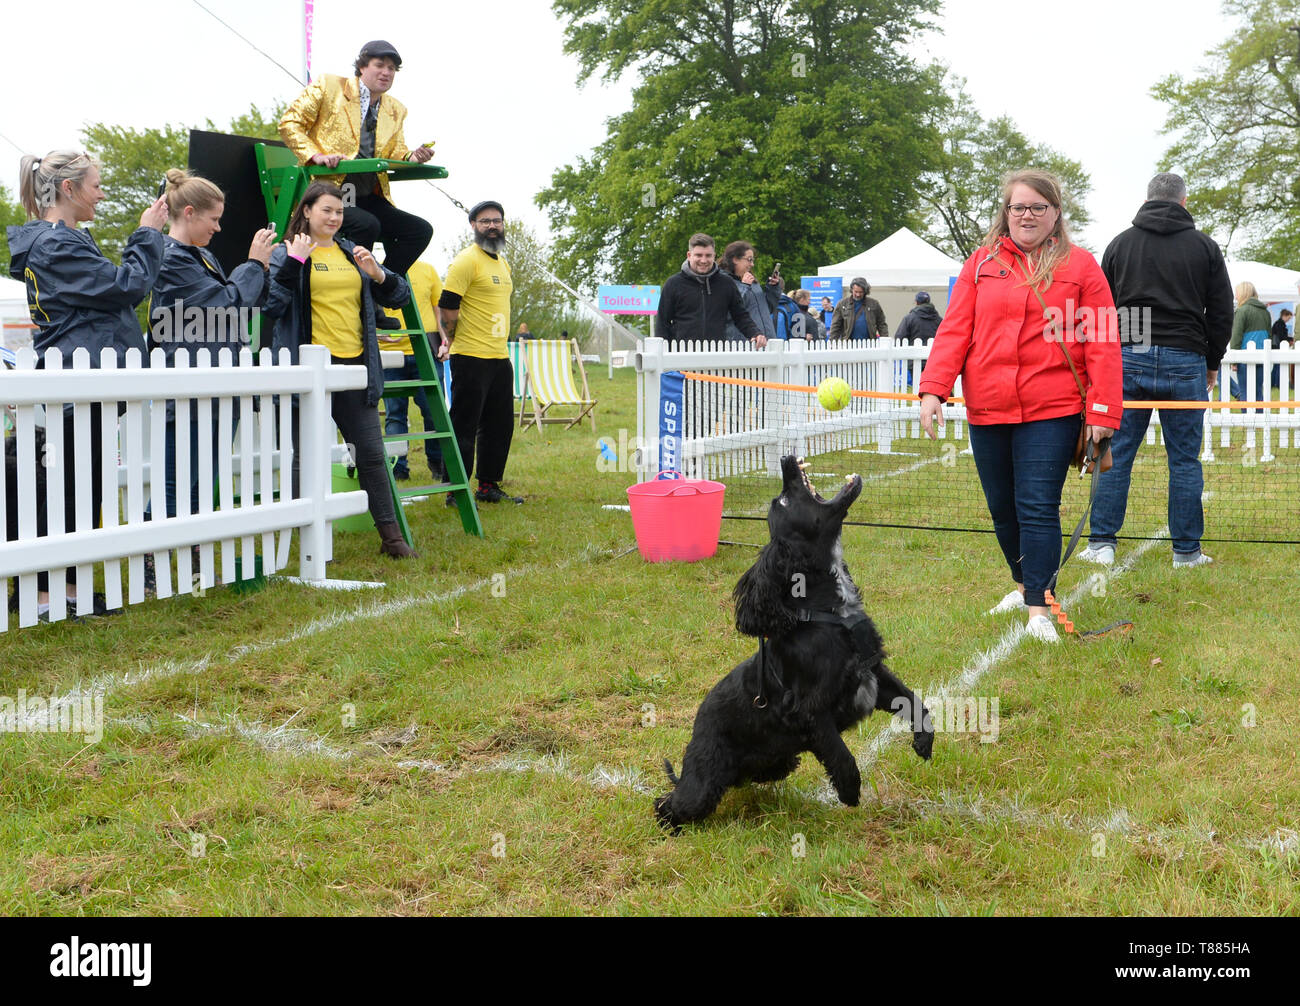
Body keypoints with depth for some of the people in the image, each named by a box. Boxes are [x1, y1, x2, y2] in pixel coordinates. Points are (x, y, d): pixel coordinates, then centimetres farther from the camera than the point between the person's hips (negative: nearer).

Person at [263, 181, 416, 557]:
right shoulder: (286, 254, 2)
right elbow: (272, 306, -12)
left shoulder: (352, 252, 16)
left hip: (355, 364, 5)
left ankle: (391, 536, 14)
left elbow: (398, 297, 16)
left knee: (371, 453, 7)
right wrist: (294, 261, -16)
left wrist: (377, 274, -3)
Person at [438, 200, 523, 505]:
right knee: (464, 426, -4)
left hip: (500, 357, 9)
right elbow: (447, 306, -12)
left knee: (500, 425, 12)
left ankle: (489, 486, 22)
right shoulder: (466, 260, -10)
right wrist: (453, 341, -2)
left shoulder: (502, 263, 17)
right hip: (471, 357, -9)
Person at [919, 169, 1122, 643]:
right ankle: (1024, 584, 34)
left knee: (1039, 508, -7)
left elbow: (1102, 343, -1)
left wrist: (1103, 412, -8)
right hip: (987, 409, 3)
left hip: (1052, 412, -3)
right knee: (1002, 508, 13)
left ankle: (1037, 607, 1)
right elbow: (954, 329, 3)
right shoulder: (981, 264, 9)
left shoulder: (1080, 266, 3)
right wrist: (933, 388, -10)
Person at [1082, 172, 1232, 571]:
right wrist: (1212, 363, 17)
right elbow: (1222, 312, 7)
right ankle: (1187, 551, 9)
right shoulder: (1205, 246, 5)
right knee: (1185, 459, 4)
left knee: (1115, 454, 4)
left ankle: (1101, 543, 3)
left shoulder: (1120, 244, 8)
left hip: (1128, 359, 1)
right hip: (1185, 362, -1)